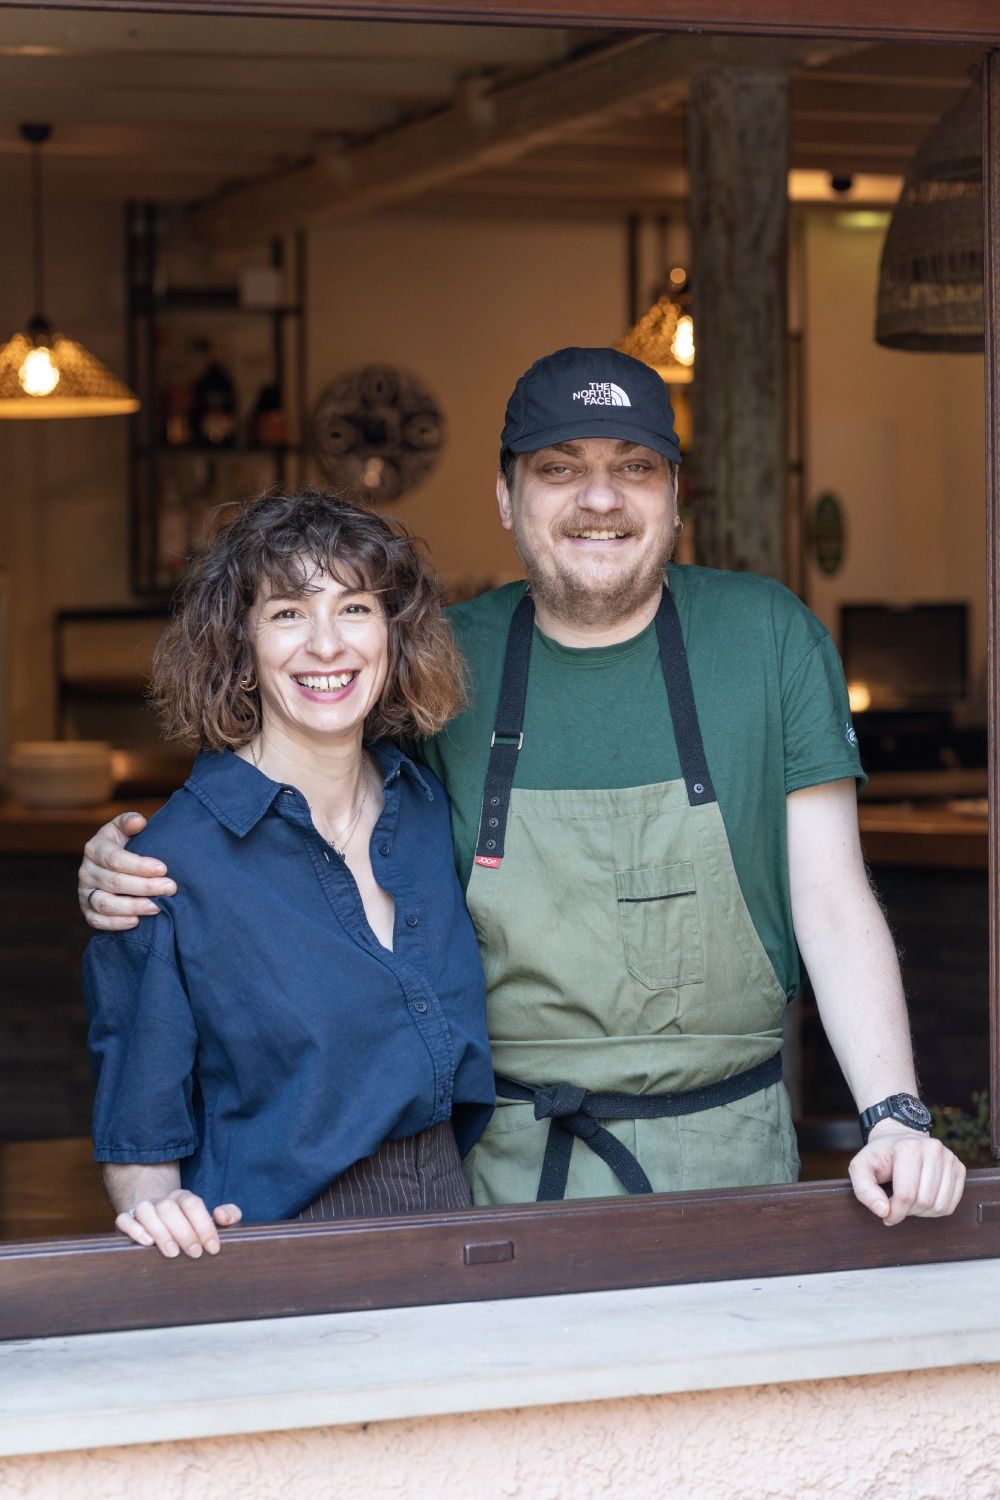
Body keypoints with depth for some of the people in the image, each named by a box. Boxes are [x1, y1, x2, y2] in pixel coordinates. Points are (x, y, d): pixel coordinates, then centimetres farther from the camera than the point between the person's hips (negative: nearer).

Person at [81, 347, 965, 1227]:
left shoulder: (768, 637, -2)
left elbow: (835, 909, -4)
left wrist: (894, 1116, -17)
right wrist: (132, 875, -12)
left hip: (725, 1154, 0)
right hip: (506, 1159, 0)